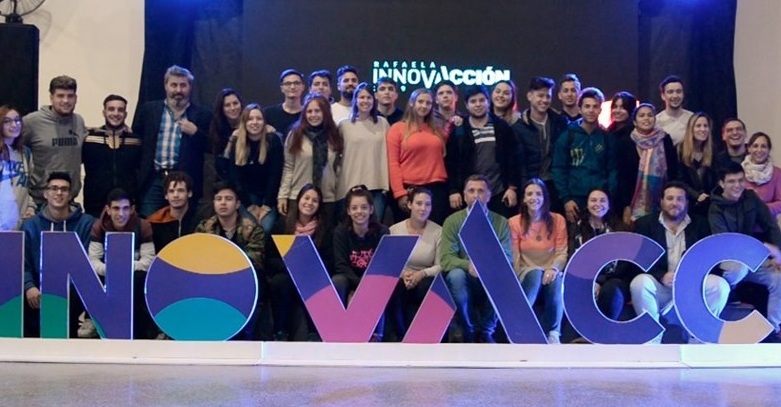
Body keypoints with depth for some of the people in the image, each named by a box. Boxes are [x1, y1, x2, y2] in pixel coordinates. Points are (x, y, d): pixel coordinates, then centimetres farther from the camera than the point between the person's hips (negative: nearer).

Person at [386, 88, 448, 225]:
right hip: (409, 189, -3)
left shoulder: (437, 129, 16)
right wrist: (399, 193, -12)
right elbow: (393, 163, -3)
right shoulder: (397, 129, 3)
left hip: (436, 188, 3)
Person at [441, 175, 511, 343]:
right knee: (456, 275, -33)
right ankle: (468, 332, -11)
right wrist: (468, 265, -30)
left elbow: (507, 258, -4)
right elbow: (445, 259, -9)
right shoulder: (452, 221, 1)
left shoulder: (501, 222, 4)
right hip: (466, 280, -1)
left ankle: (486, 330, -8)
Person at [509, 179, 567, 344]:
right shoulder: (515, 222, 0)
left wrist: (554, 268, -23)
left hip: (550, 271, 1)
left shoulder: (558, 220, 4)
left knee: (555, 280, -36)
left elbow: (562, 253, -2)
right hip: (527, 273, 0)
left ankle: (553, 334, -25)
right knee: (536, 274, -37)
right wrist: (516, 280, -20)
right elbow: (514, 257, -4)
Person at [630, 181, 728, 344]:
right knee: (639, 282, -34)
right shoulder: (645, 224, 7)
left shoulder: (700, 224, 12)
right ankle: (652, 346, -23)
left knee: (720, 285, -26)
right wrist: (661, 276, -21)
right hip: (659, 285, -2)